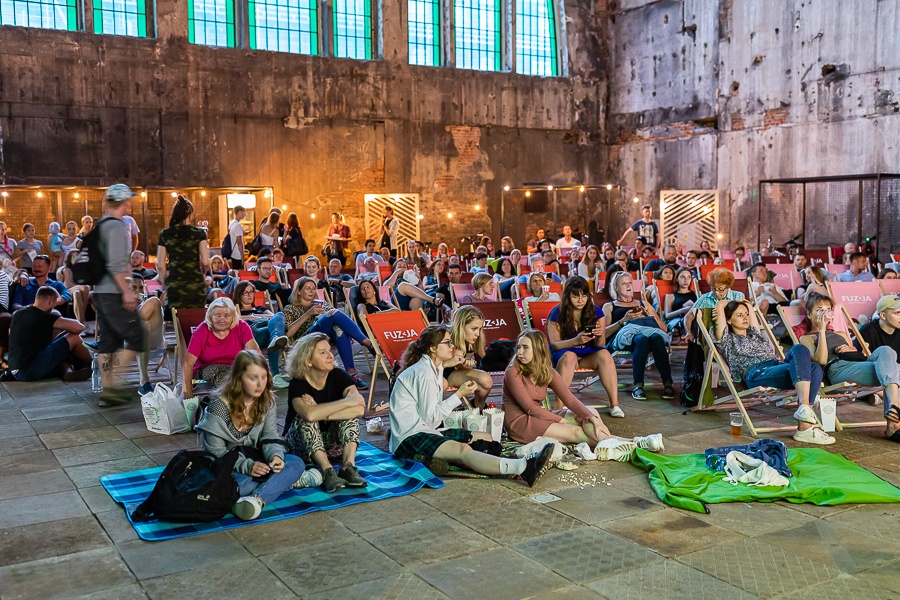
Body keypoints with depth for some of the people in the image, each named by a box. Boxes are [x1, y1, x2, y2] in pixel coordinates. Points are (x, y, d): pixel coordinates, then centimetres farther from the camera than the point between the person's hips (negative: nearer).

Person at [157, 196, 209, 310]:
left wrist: (165, 284, 15)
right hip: (196, 285, -1)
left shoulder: (165, 234, 3)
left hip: (174, 287, 1)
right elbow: (206, 262, -6)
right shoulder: (199, 233, -1)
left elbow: (160, 265, 2)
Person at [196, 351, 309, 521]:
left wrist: (276, 455, -28)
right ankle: (286, 481, -23)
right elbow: (215, 451, -17)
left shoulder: (267, 402, -1)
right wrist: (247, 466, -30)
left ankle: (257, 499, -45)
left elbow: (270, 436, -4)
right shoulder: (219, 406, -17)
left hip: (253, 458, 5)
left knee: (296, 463, -23)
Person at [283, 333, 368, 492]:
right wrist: (346, 401, -32)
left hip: (331, 443, 3)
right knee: (305, 419, -30)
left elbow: (360, 409, -27)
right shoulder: (298, 384, -17)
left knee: (351, 413, -20)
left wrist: (321, 413, -29)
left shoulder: (339, 376, -10)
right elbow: (309, 414, -40)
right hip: (301, 446, -2)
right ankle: (327, 470, -42)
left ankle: (348, 466, -34)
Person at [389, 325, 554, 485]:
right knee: (463, 450, -34)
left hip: (427, 431, 12)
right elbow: (430, 416, -17)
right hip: (409, 438, -12)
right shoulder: (423, 373, -13)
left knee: (485, 438, 2)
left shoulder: (433, 369, 18)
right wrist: (459, 395, -11)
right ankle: (524, 467, -55)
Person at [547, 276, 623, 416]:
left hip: (589, 355, 3)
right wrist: (576, 340, -28)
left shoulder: (596, 311, 2)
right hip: (563, 353, -2)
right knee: (569, 356, -36)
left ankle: (614, 404, -30)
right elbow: (554, 344, -11)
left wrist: (600, 336, -24)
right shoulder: (557, 313, -7)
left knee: (604, 354, -28)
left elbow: (600, 345, 1)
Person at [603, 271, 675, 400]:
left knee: (656, 337, -38)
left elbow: (664, 329, 26)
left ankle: (667, 383, -44)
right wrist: (624, 320, -5)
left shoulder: (644, 303, 34)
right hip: (625, 335, -2)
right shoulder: (609, 307, 26)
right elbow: (604, 332, 7)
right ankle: (638, 385, -45)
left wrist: (650, 316, 7)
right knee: (642, 338, -41)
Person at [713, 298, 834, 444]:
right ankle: (805, 407, -49)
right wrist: (735, 302, 31)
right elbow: (720, 305, 15)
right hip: (756, 373, -7)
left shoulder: (754, 333, 39)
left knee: (815, 368, -28)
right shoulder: (727, 340, 19)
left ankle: (804, 427, -39)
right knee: (800, 349, -32)